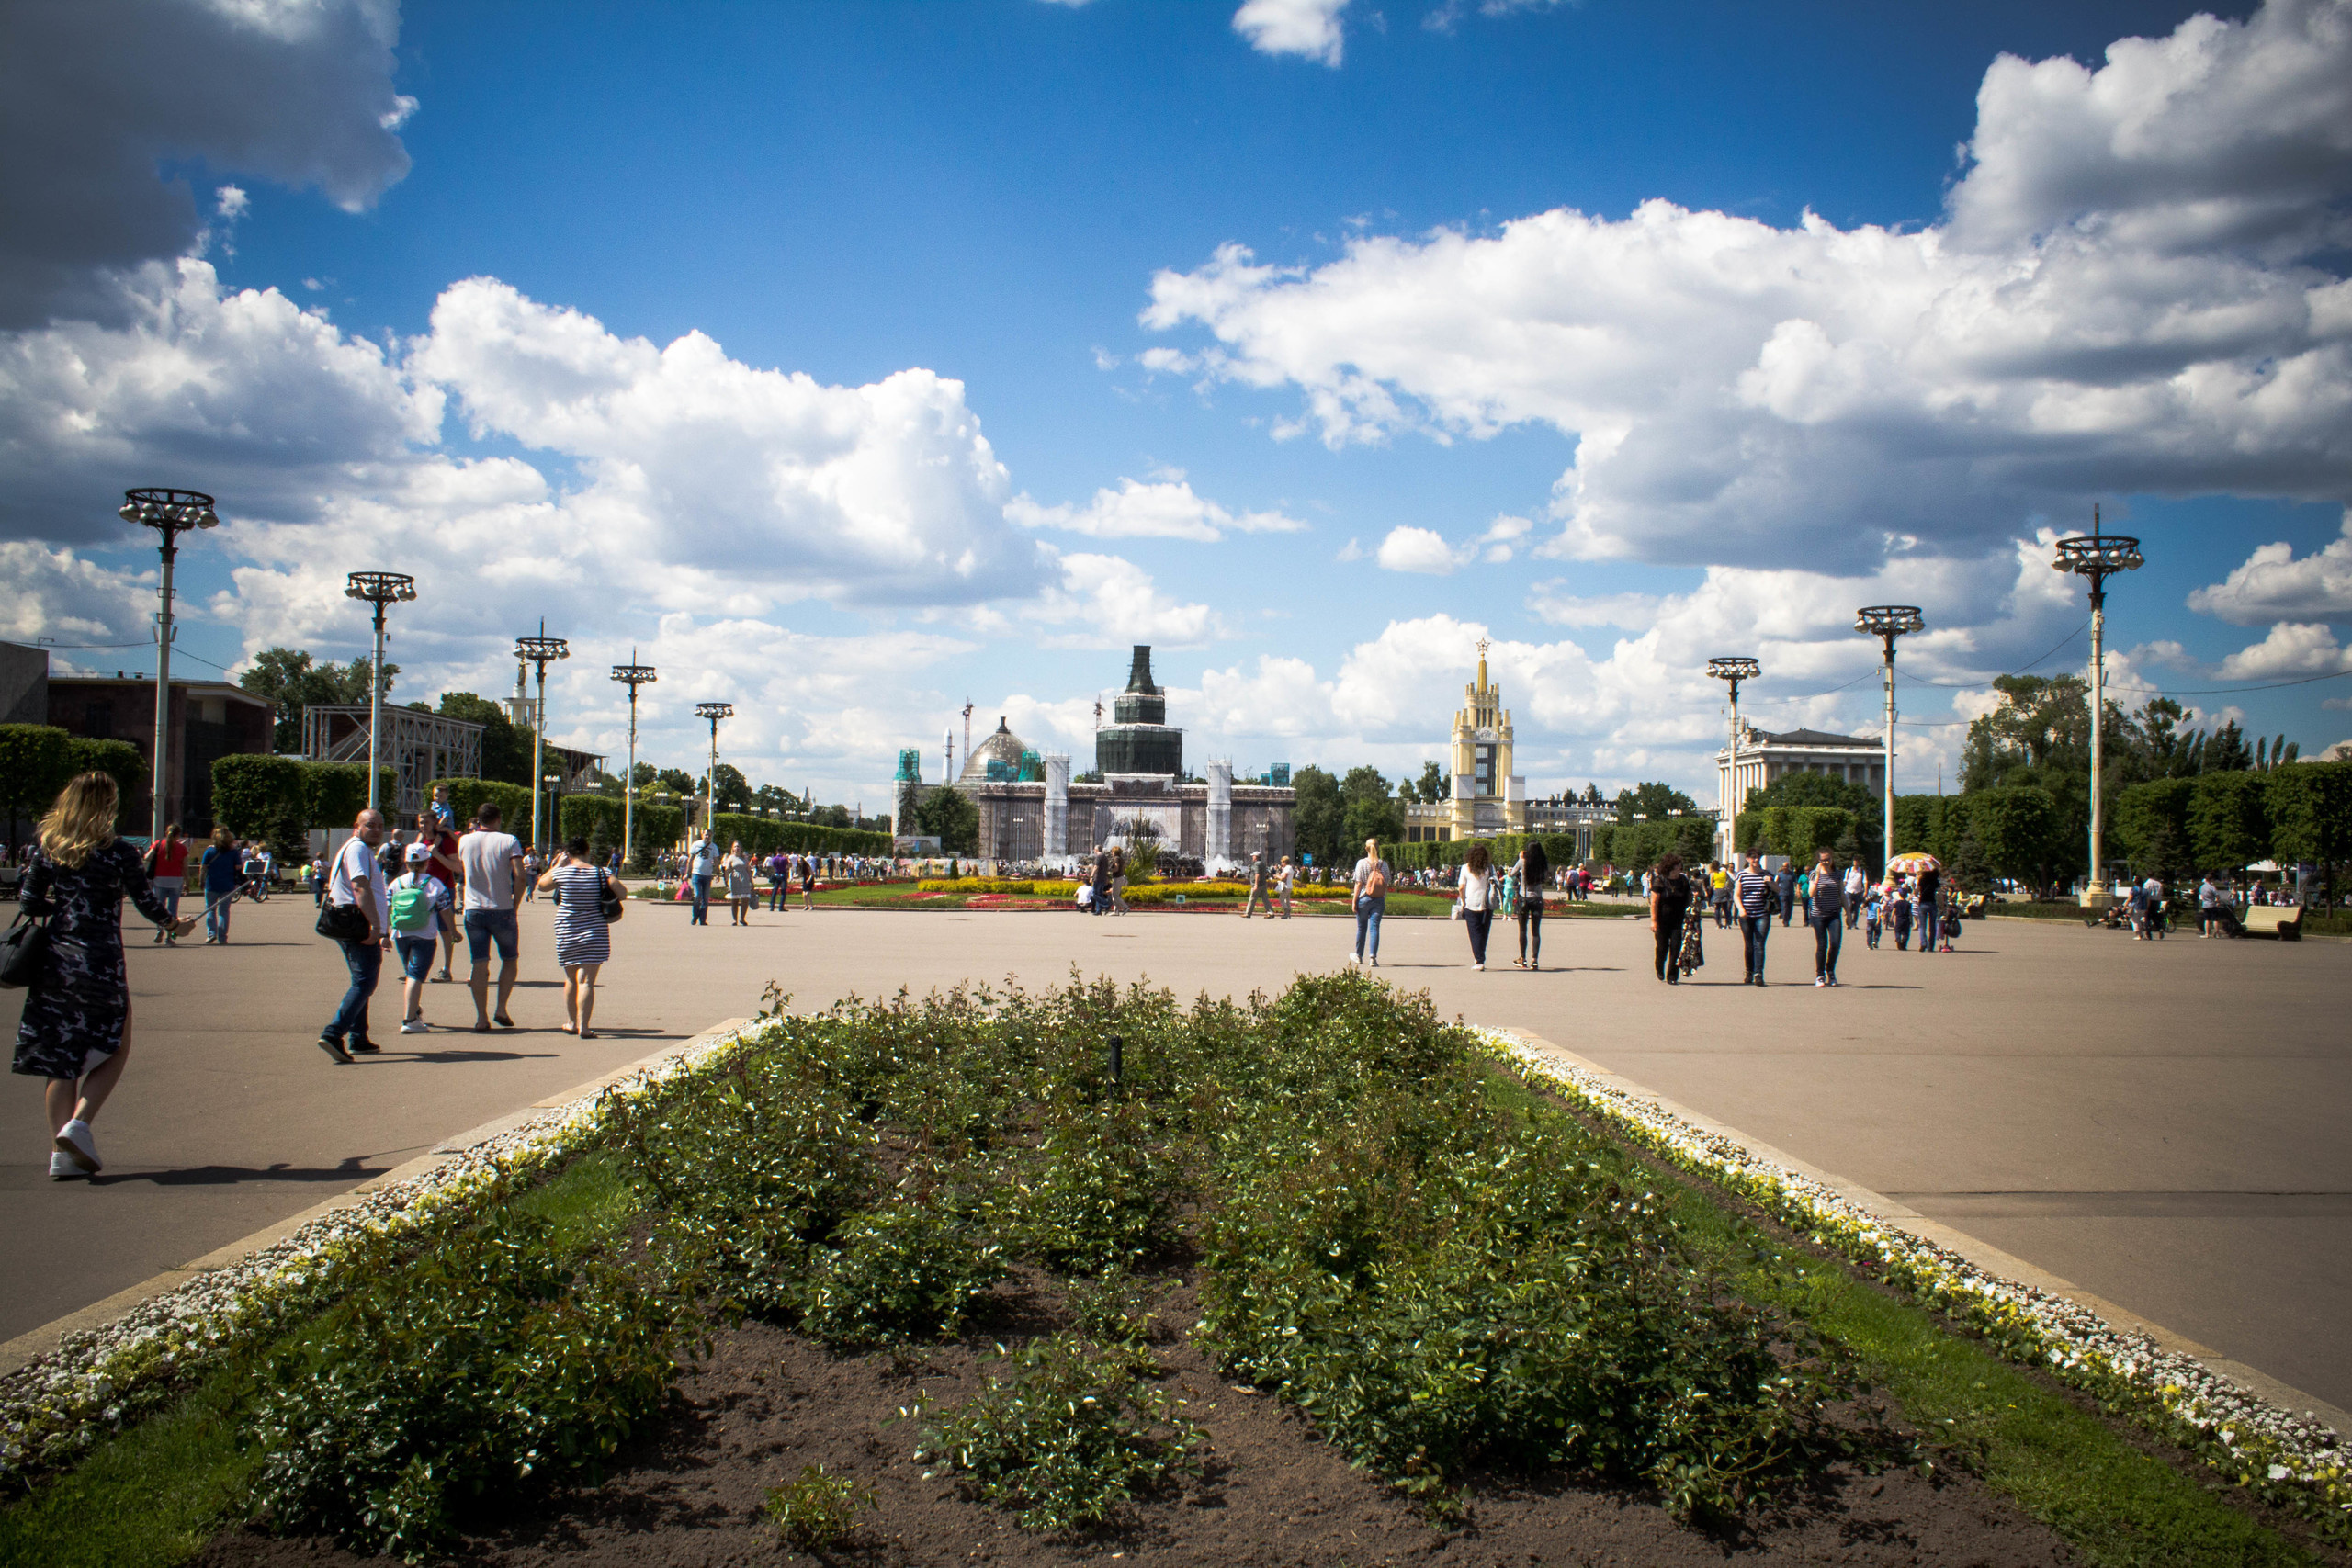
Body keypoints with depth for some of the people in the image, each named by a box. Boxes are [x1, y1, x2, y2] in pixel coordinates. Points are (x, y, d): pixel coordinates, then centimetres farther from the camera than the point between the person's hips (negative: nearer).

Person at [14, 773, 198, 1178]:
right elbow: (148, 904, -2)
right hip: (100, 964, -4)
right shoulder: (118, 854, -8)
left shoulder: (46, 845, 2)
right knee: (114, 1051, 12)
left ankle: (61, 1152, 8)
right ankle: (78, 1124, -7)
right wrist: (175, 925, 18)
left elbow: (30, 901, 3)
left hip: (53, 962, 4)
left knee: (60, 1057, 9)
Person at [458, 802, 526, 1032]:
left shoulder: (465, 841, 3)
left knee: (480, 965, 4)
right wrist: (515, 901, -2)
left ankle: (482, 1018, 0)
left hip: (474, 910, 2)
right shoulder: (509, 841, -7)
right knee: (509, 960, 14)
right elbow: (519, 875, -15)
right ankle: (501, 1010, 4)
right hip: (502, 910, -2)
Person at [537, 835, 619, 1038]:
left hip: (566, 933, 1)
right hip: (594, 934, -1)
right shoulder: (600, 874, -6)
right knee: (586, 981, -4)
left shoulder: (560, 873, -4)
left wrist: (556, 866, 20)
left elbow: (542, 885, 14)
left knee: (570, 979, 19)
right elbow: (623, 893, -5)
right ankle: (583, 1027, -12)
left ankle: (571, 1022, 28)